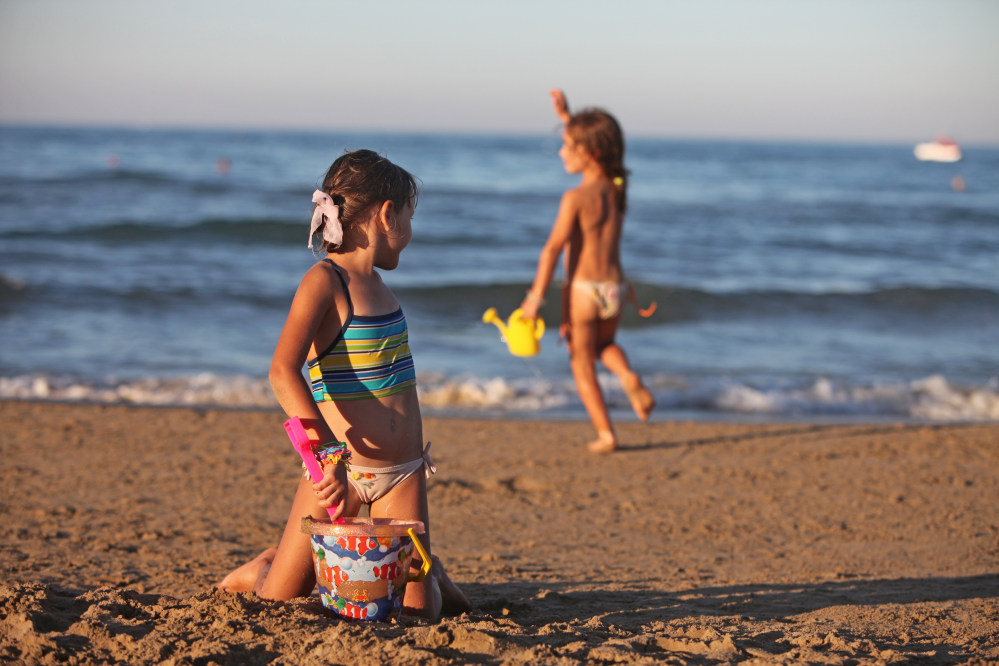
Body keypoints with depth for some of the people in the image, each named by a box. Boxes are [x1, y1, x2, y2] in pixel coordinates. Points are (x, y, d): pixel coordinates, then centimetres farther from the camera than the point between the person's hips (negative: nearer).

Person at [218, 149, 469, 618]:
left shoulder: (373, 282, 11)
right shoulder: (324, 280, -13)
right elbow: (283, 373, -26)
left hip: (403, 472, 6)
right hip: (342, 471, -6)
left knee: (417, 610, -3)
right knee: (276, 601, 0)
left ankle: (428, 574, 30)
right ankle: (264, 568, 32)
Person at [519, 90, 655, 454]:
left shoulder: (575, 198, -16)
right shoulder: (618, 188, 3)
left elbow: (553, 248, -18)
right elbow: (591, 145, 21)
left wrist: (536, 294, -14)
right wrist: (567, 117, 24)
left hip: (582, 289, -6)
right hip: (614, 286, 6)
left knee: (582, 363, 9)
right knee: (605, 344, 31)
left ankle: (605, 434, 5)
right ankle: (629, 377, -1)